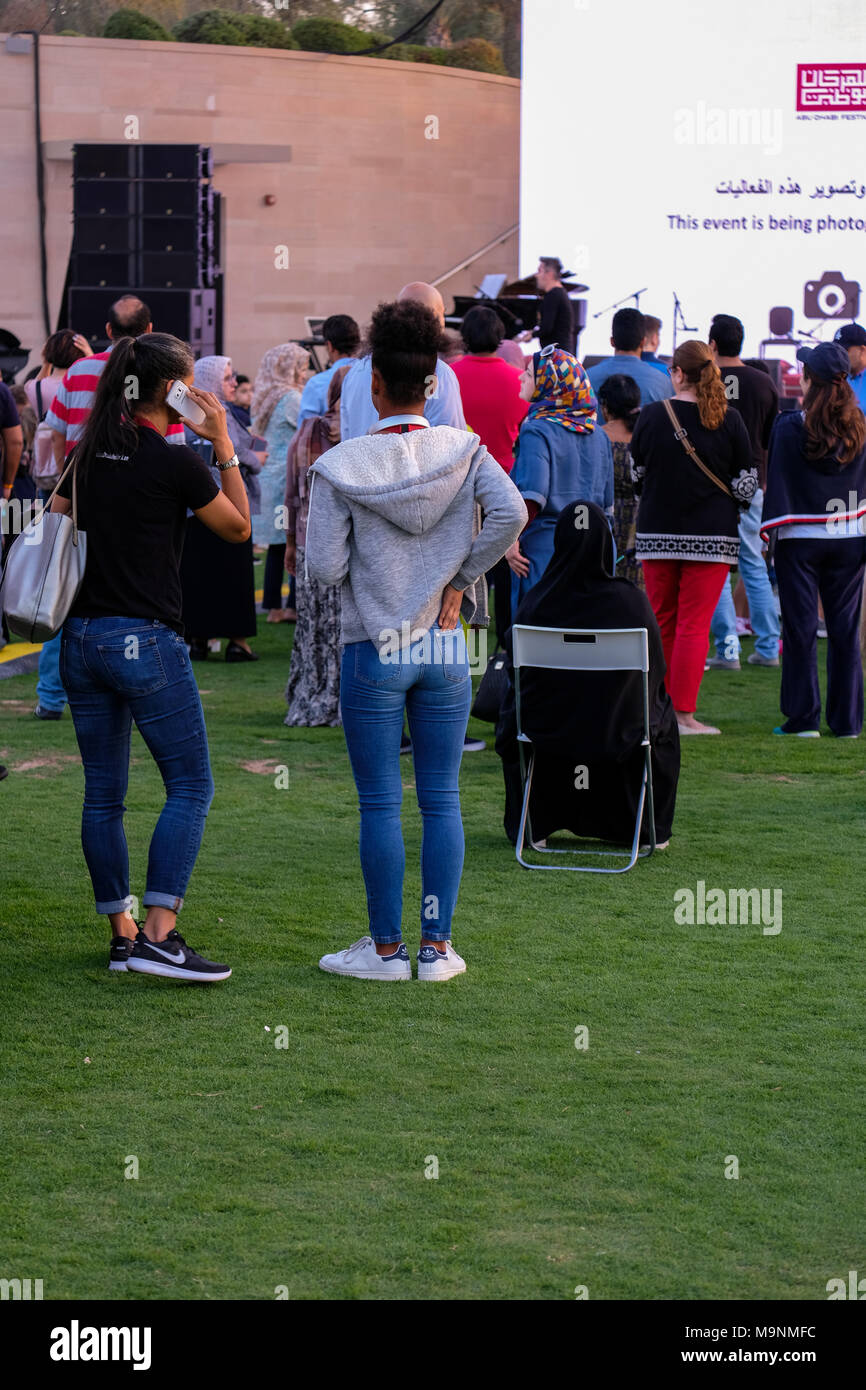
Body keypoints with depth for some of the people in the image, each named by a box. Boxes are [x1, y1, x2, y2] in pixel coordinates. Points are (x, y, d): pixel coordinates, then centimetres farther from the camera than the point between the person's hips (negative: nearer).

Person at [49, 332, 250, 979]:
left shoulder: (90, 454, 8)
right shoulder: (177, 464, -11)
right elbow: (239, 528, 3)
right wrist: (224, 446, 5)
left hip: (81, 636, 7)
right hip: (146, 640, -7)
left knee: (103, 794, 10)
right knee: (191, 786, -1)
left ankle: (122, 935, 14)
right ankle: (160, 935, -12)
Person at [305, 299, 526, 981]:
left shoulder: (342, 466, -8)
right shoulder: (463, 450, -1)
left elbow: (324, 567, -11)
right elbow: (511, 512, -17)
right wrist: (461, 576, -5)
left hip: (374, 651, -2)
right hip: (446, 649, 2)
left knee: (381, 803, 4)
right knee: (442, 800, 7)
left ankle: (386, 947, 9)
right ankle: (437, 945, 10)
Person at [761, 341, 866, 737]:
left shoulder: (790, 427, -10)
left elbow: (776, 482, -9)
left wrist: (768, 532, -6)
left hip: (800, 540, -3)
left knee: (800, 628, 2)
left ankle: (804, 718, 3)